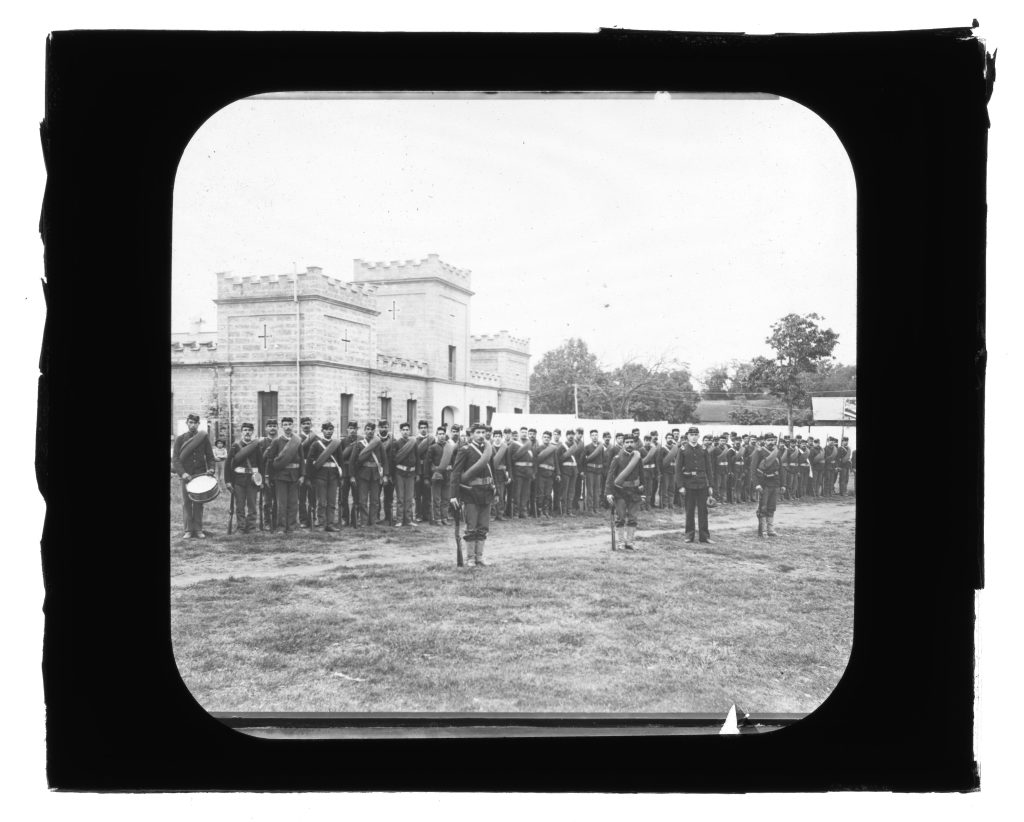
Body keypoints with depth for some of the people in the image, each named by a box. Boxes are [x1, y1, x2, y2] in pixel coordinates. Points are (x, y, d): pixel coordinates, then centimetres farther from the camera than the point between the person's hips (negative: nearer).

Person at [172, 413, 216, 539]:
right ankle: (188, 530, 3)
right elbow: (176, 458, -3)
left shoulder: (204, 438, 7)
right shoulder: (180, 439, 3)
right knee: (186, 503, -1)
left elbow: (210, 456, 8)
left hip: (200, 475, 1)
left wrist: (211, 468, -11)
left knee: (199, 503, 2)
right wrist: (182, 473, -17)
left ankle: (198, 530, 7)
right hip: (186, 475, -1)